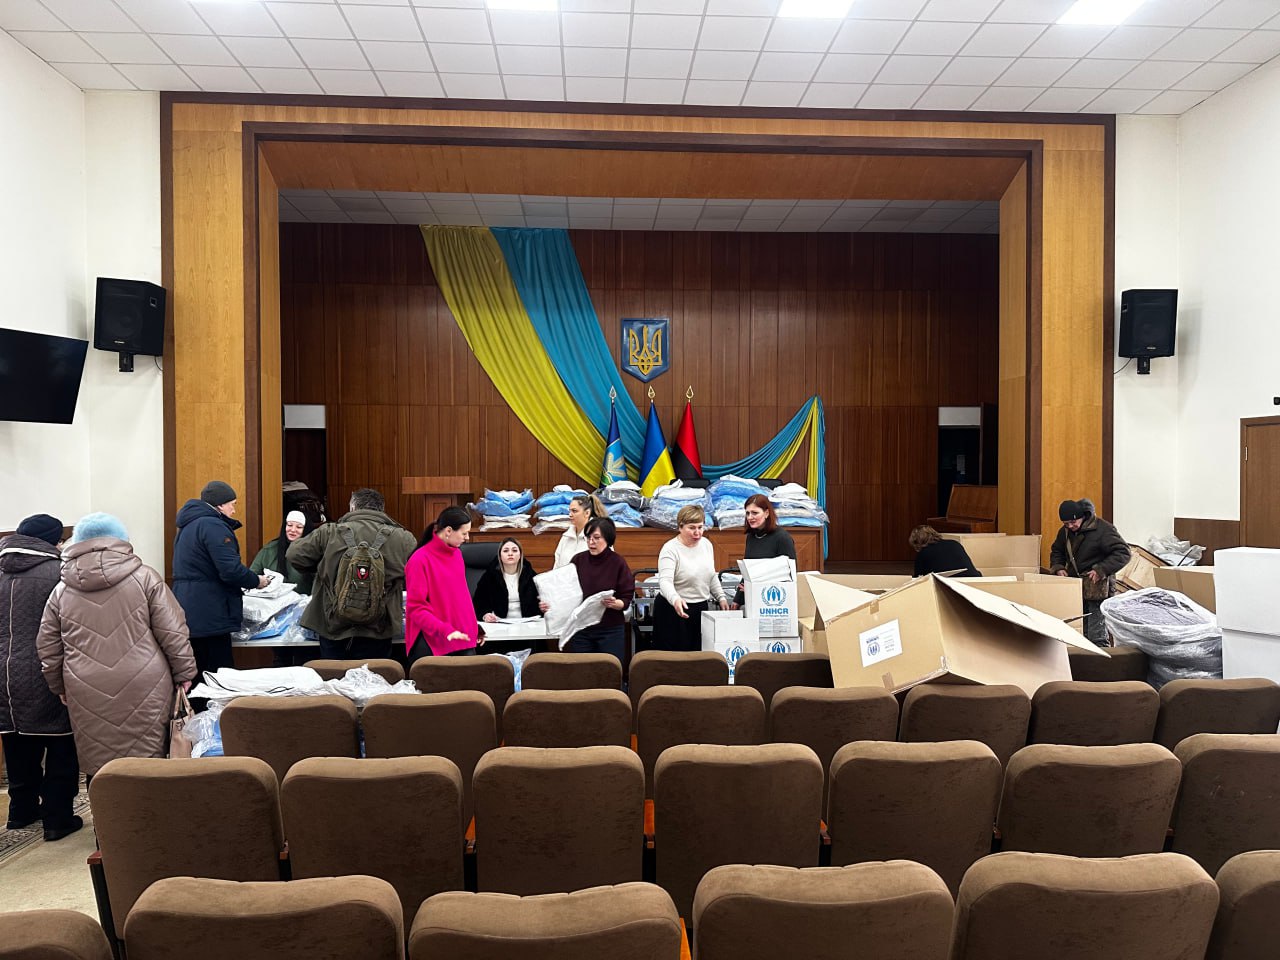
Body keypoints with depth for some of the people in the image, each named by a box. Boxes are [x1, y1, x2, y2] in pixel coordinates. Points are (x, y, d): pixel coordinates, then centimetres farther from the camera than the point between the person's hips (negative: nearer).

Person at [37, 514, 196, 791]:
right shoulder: (144, 578, -2)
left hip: (88, 696, 3)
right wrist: (184, 674, 4)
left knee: (97, 766, 10)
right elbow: (173, 633, -5)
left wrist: (61, 688, 25)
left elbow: (48, 650, 12)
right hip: (143, 691, -2)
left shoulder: (61, 591, 8)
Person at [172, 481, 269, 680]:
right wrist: (257, 581, -5)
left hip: (188, 612, 10)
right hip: (209, 616, -10)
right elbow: (231, 570, -23)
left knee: (193, 675, 14)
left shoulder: (188, 525, 18)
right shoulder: (213, 526, -14)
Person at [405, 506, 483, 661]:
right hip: (431, 645, -6)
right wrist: (445, 630, -25)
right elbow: (416, 608, -15)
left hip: (463, 639, 7)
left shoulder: (457, 553, 9)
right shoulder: (420, 560, -12)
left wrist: (474, 626, 14)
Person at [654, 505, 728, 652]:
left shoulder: (706, 544, 6)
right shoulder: (670, 549, -15)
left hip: (701, 608, 6)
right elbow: (665, 581, -27)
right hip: (675, 609, -6)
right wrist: (675, 599, -44)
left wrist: (721, 597, 10)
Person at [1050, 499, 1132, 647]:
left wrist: (1101, 570, -24)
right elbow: (1056, 551, 23)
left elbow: (1123, 553, -15)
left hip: (1097, 589, -7)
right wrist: (1058, 567, 3)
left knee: (1097, 637, -7)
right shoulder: (1065, 531, 8)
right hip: (1075, 588, 7)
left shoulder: (1103, 529, -13)